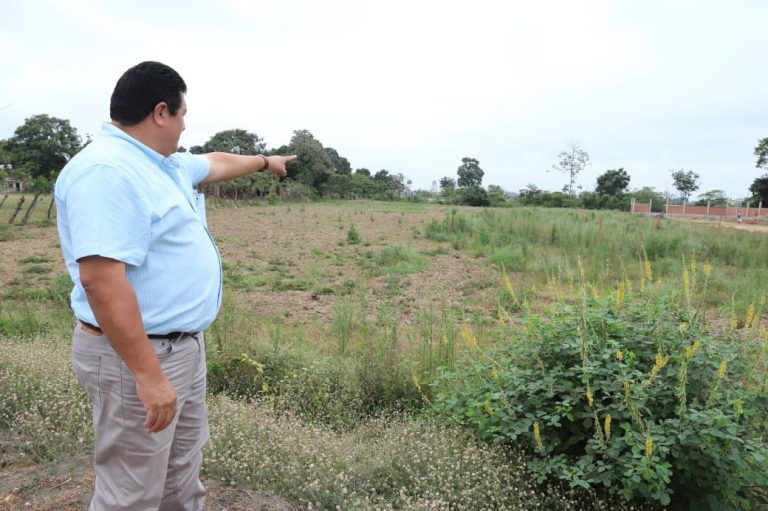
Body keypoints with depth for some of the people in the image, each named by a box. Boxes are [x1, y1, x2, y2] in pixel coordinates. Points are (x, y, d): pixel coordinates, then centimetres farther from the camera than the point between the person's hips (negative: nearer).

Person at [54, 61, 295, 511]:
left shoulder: (165, 165, 10)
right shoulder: (107, 171, -22)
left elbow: (216, 163, 31)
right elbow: (100, 279, -29)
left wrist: (266, 161, 45)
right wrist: (148, 374, -29)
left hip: (184, 344, 10)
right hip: (137, 356, -10)